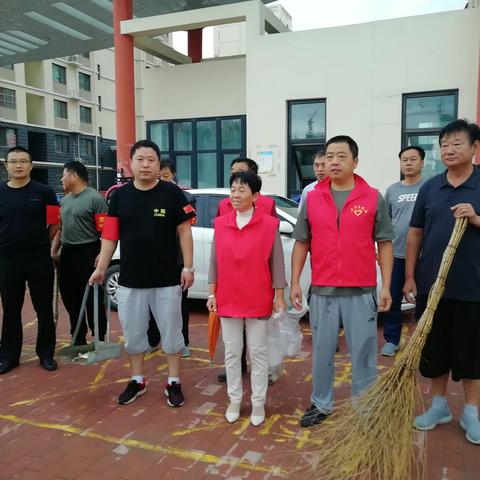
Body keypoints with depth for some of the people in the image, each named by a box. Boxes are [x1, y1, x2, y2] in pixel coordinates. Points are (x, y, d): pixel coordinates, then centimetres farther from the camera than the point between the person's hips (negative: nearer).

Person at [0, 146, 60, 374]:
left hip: (39, 260, -1)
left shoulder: (44, 192, -2)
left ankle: (46, 354, 21)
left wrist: (37, 243, 5)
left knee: (44, 310, 7)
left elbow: (54, 224, 2)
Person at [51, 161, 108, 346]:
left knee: (92, 299, -2)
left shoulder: (95, 198, -11)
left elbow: (104, 230, -17)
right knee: (70, 298, 14)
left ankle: (99, 339, 11)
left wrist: (102, 255, -22)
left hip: (88, 253, -8)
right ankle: (78, 339, 27)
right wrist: (54, 250, 16)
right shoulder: (64, 200, 16)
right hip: (67, 254, 9)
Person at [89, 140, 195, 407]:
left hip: (167, 279, -3)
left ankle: (174, 383, 25)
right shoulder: (120, 195, 5)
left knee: (171, 333, 8)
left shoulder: (172, 193, -4)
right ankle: (137, 381, 33)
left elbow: (184, 232, -4)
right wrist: (101, 268, 1)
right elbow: (110, 235, 7)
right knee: (133, 333, 15)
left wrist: (188, 267, -9)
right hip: (130, 280, 3)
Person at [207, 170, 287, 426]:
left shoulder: (269, 224, -7)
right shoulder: (220, 223, 2)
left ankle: (258, 403, 23)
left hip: (258, 300, -3)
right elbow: (214, 261, 6)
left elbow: (277, 263, -4)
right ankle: (234, 400, 29)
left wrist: (279, 297, -4)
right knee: (232, 352, 13)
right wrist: (212, 294, 4)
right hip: (228, 299, 3)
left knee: (258, 352, 9)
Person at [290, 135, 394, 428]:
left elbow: (385, 243, 1)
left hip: (362, 291, -2)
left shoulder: (373, 198, -1)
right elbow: (301, 243, 7)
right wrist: (295, 282, 3)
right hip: (322, 291, 2)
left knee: (364, 352, 8)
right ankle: (321, 404, 30)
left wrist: (386, 286, -4)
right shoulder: (312, 198, 4)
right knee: (322, 352, 13)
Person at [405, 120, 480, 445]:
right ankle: (439, 405, 29)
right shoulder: (429, 187, 5)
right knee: (434, 348, 12)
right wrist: (410, 276, 4)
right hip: (431, 285, 3)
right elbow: (415, 234, 8)